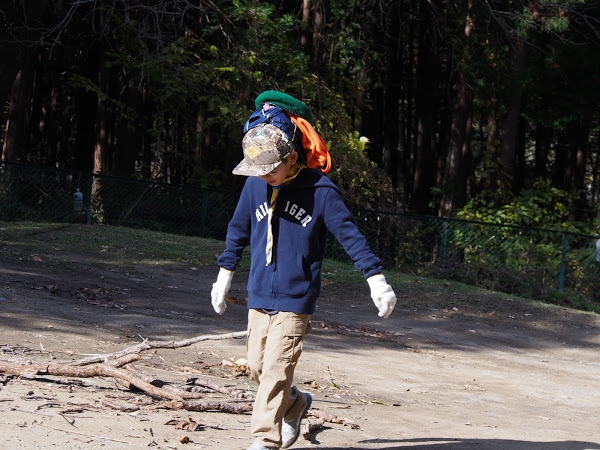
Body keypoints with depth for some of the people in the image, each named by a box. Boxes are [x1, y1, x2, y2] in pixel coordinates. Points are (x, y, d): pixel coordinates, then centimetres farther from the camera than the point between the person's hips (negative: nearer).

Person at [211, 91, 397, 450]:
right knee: (258, 367, 11)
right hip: (259, 296, 5)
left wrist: (376, 280, -17)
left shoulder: (319, 190, -13)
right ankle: (296, 404, 37)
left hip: (296, 299, -5)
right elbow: (238, 230, 15)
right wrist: (224, 276, 22)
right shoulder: (255, 185, 1)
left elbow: (350, 233, -11)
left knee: (276, 369, -12)